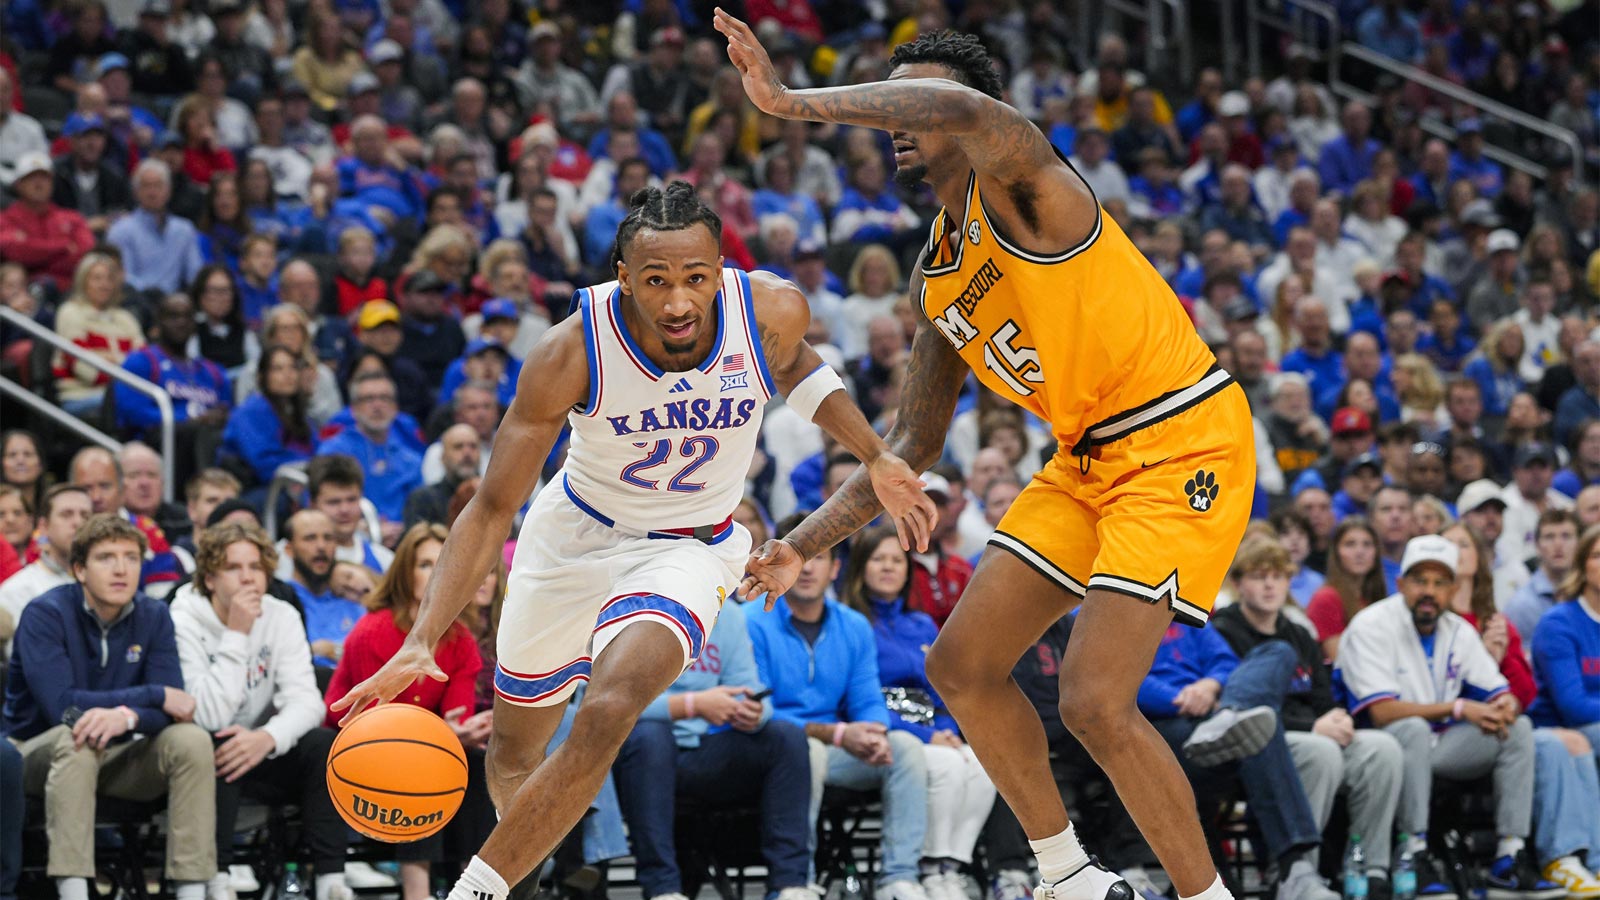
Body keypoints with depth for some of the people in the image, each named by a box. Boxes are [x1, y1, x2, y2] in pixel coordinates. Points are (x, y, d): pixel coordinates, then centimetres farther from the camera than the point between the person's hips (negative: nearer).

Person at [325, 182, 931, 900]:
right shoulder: (572, 354, -28)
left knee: (608, 714, -29)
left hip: (688, 548, -1)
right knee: (513, 755, 16)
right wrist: (421, 642, -33)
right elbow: (491, 508, -23)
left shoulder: (773, 313, -22)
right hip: (574, 533, 1)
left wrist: (876, 459, 5)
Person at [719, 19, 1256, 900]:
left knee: (1095, 701, -18)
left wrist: (791, 101, -38)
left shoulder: (1015, 182, -15)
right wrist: (802, 545, 9)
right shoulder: (934, 275, 11)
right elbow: (911, 445, 17)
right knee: (961, 665, 9)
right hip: (1090, 456, 10)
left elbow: (963, 111, -41)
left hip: (1183, 441, -10)